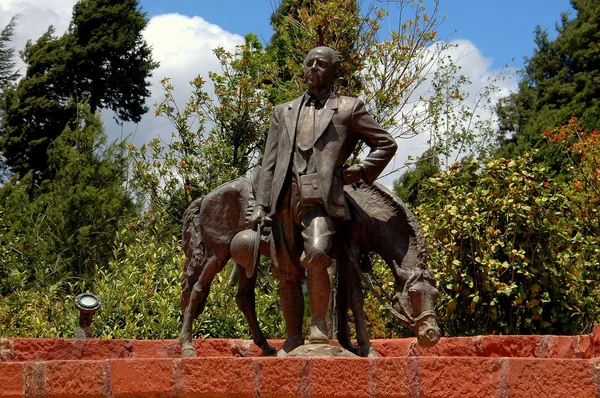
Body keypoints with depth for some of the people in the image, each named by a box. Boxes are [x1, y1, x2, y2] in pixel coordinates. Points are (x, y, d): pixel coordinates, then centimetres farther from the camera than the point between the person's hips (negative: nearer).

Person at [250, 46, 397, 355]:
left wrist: (359, 173, 4)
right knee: (286, 273, 2)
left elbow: (386, 144, 17)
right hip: (285, 200, 4)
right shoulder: (283, 112, 25)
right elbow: (269, 163, 19)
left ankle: (319, 323, -12)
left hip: (321, 198, -4)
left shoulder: (348, 108, 15)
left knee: (316, 255, -27)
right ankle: (293, 338, 12)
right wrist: (261, 205, 7)